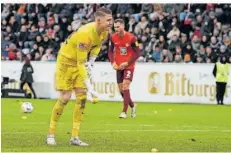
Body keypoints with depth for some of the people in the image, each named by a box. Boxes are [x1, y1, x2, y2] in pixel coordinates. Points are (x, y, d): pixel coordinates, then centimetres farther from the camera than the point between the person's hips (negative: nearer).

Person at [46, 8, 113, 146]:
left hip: (81, 62, 7)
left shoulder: (105, 32, -11)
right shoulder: (85, 34, -35)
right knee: (65, 97, -10)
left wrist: (92, 58, -3)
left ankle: (75, 137, 0)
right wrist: (89, 85, -38)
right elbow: (81, 63, -35)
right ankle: (51, 134, 3)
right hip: (66, 60, -7)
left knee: (82, 97, -3)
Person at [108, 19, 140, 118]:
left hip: (128, 66, -5)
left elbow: (137, 53, -11)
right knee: (121, 89, 6)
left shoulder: (131, 38, -16)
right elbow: (110, 51, 9)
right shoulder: (113, 37, -3)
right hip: (119, 67, 5)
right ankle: (132, 105, 31)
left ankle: (124, 112, -16)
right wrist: (113, 62, -7)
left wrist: (127, 63, -17)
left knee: (125, 86, -18)